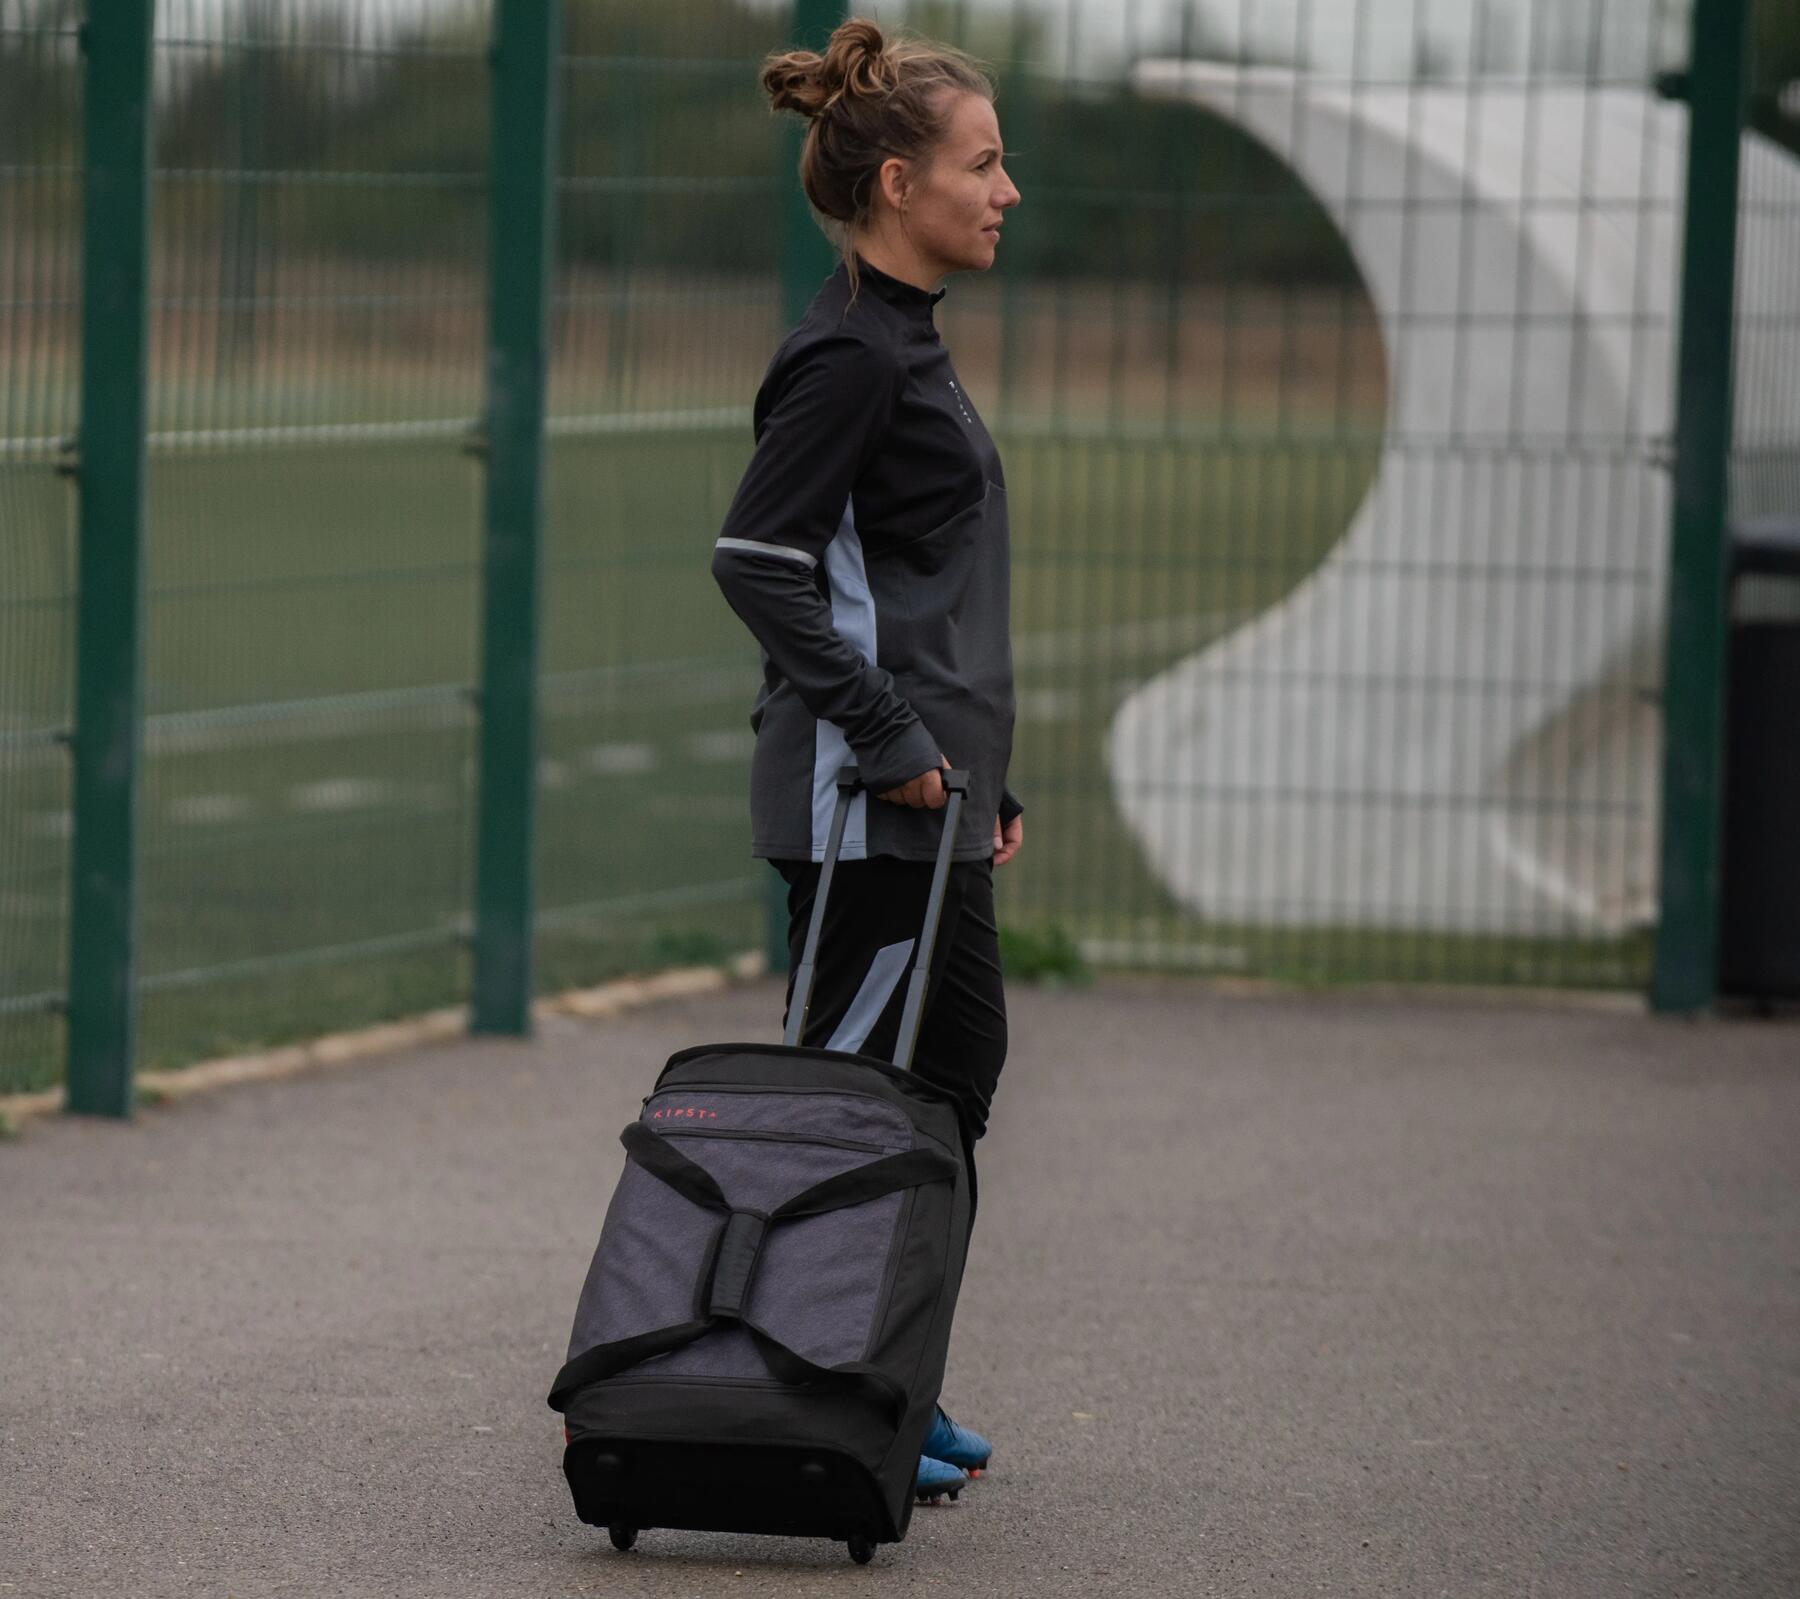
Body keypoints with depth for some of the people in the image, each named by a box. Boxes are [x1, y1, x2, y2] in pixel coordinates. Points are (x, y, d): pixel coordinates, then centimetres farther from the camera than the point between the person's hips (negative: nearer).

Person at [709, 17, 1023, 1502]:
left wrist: (985, 775, 20)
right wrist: (887, 736, -21)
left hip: (926, 790, 10)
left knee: (956, 1067, 15)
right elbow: (758, 558, -22)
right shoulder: (850, 351, -15)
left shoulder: (902, 338, 16)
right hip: (861, 804, -10)